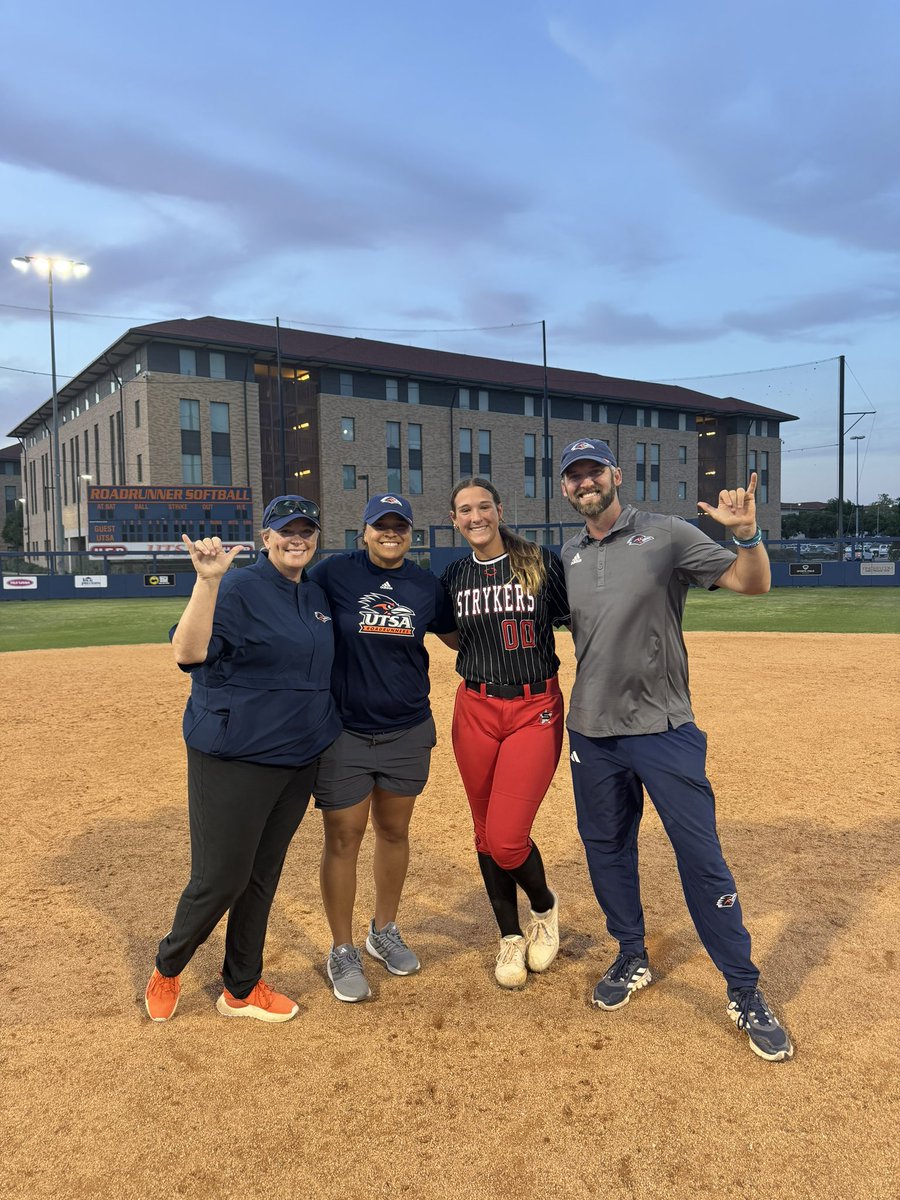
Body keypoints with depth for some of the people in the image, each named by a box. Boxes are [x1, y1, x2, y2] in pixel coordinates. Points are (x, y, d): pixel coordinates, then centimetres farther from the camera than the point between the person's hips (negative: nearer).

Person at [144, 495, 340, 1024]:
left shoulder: (318, 596, 10)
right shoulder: (239, 589, -12)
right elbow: (189, 652, -28)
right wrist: (208, 581, -36)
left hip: (299, 757, 7)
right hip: (234, 758, -7)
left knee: (263, 876, 16)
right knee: (220, 878, 0)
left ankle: (242, 989, 32)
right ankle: (168, 968, 30)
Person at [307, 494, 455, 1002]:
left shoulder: (427, 585, 3)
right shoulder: (333, 573, -8)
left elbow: (457, 634, 15)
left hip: (407, 731, 3)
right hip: (343, 731, -3)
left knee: (394, 832, 15)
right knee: (344, 838, 4)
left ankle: (385, 931, 37)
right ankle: (343, 951, 22)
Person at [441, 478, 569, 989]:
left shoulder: (543, 563, -4)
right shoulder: (454, 576, 7)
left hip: (536, 709, -4)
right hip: (475, 711, 4)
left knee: (507, 838, -9)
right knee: (486, 833, 11)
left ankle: (545, 907, 25)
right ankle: (511, 936, 33)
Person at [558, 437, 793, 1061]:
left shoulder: (666, 534, -5)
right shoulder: (569, 554, 9)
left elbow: (754, 583, -10)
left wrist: (747, 533, -28)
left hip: (663, 728, -5)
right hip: (592, 730, 5)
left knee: (702, 857, -1)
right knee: (606, 848, 15)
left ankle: (745, 992, 16)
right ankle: (633, 960, 36)